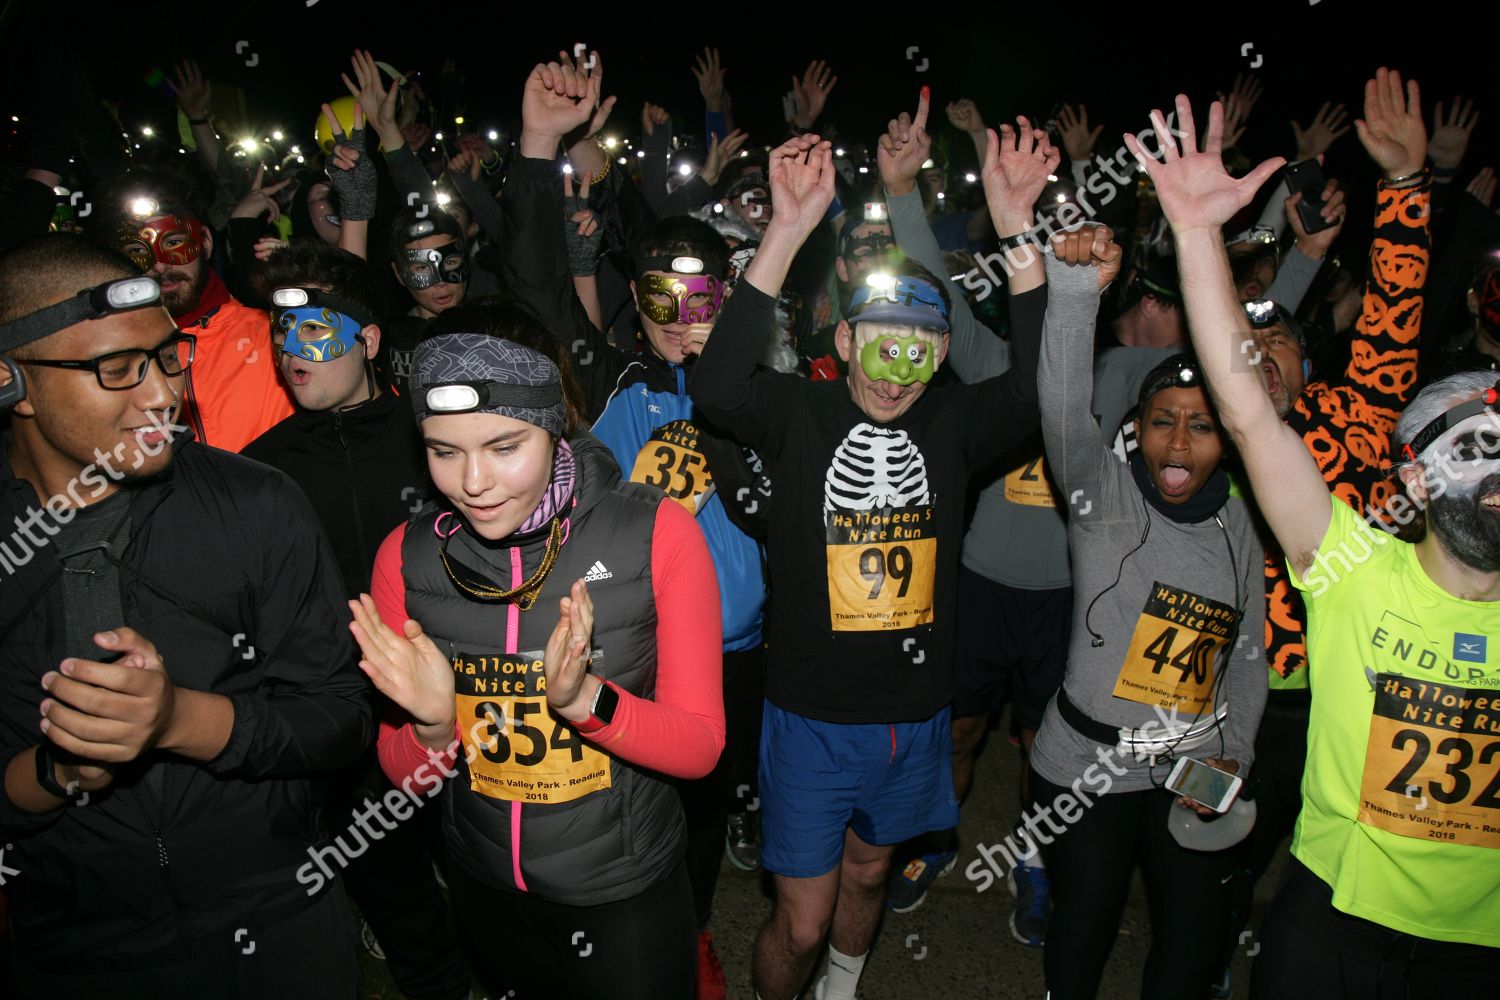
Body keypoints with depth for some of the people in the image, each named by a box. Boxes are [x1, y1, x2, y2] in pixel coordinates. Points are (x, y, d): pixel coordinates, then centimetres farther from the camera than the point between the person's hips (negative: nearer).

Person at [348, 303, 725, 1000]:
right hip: (483, 890, 4)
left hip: (626, 894, -3)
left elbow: (700, 746, -15)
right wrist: (434, 723, -25)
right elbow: (406, 776, -3)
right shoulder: (407, 555, -11)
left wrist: (584, 698, -32)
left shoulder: (657, 532, -20)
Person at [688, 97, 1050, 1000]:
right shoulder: (802, 414, -11)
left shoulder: (951, 426, -5)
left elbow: (1035, 386, -23)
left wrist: (1017, 225, -31)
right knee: (801, 921, 8)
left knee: (867, 873, 28)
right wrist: (789, 230, -37)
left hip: (917, 714, 4)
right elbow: (717, 384, -30)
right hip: (813, 715, -3)